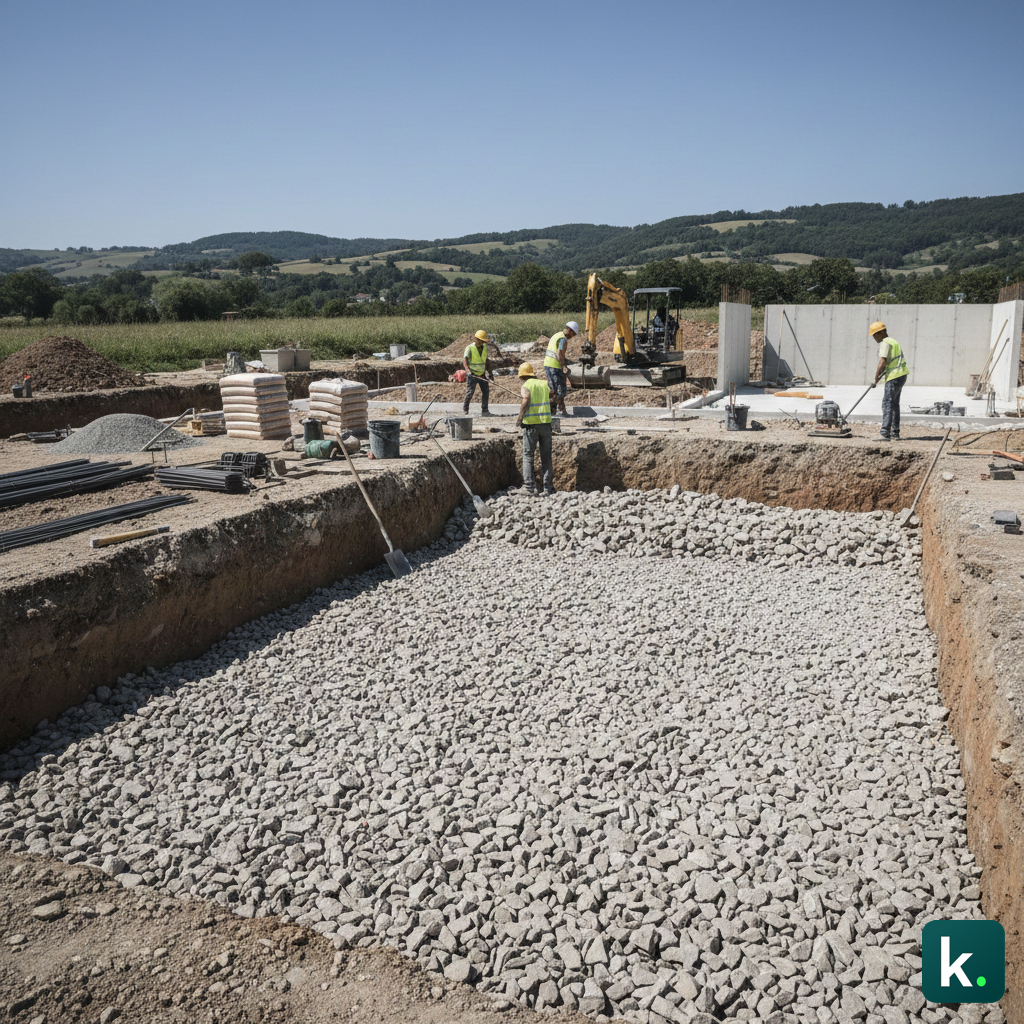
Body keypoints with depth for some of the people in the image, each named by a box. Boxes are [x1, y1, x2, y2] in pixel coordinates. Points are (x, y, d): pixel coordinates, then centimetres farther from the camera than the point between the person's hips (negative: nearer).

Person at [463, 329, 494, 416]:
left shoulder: (485, 348, 6)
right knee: (470, 392, -10)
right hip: (472, 374, -6)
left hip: (482, 374, 6)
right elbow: (465, 359, -25)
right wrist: (468, 370, -41)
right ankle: (465, 410, 3)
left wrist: (490, 373, 10)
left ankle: (484, 410, 12)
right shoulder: (470, 348, -12)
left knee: (486, 391, 3)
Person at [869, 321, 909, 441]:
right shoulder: (892, 341, 20)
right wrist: (881, 375, 21)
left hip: (894, 377, -10)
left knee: (887, 403, -12)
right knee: (894, 404, 14)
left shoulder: (885, 343, -12)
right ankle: (895, 433, 18)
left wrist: (875, 379, -12)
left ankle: (885, 433, -17)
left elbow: (882, 363, -19)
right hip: (901, 375, 10)